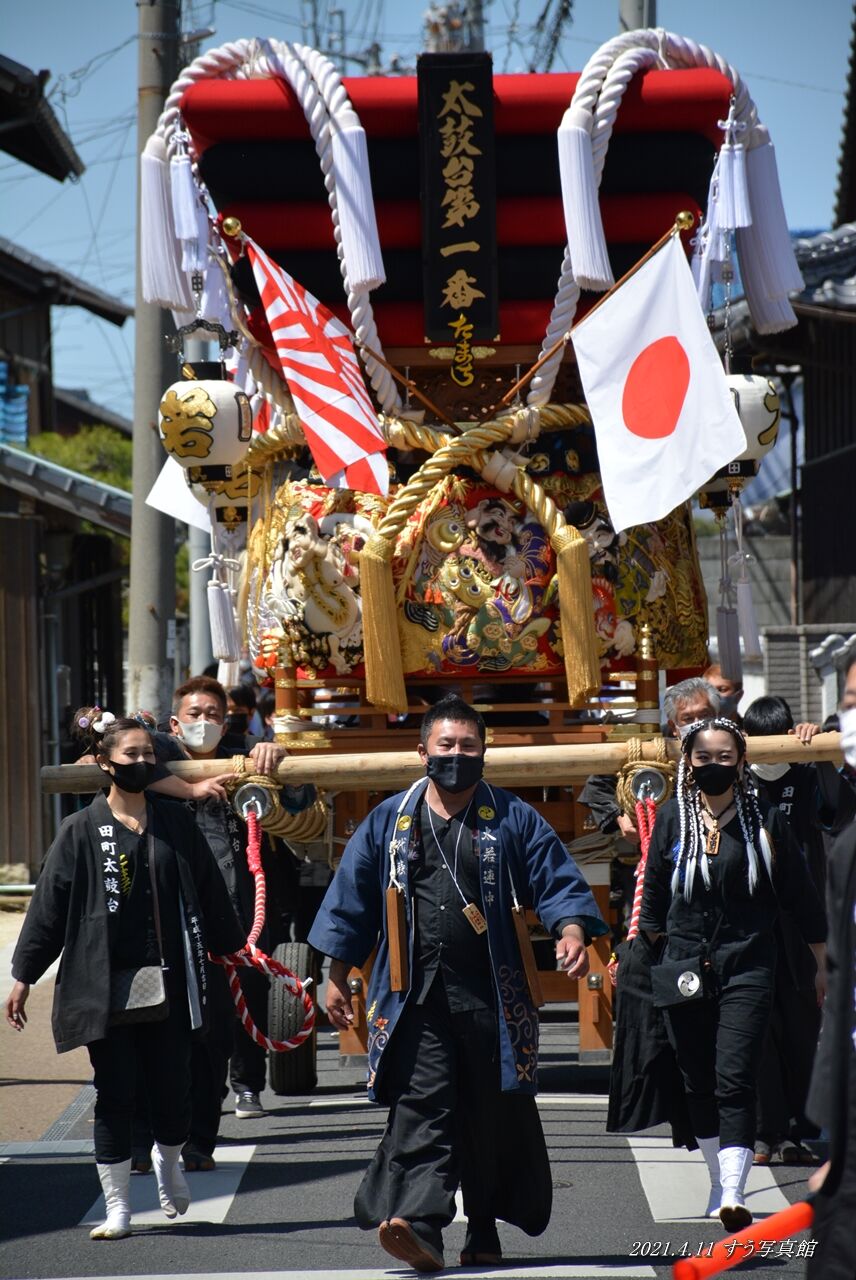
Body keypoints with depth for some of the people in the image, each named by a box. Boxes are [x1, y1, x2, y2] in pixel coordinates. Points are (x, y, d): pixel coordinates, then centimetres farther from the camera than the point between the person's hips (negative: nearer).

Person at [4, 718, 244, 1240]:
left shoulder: (176, 824, 6)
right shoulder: (82, 832, 0)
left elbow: (210, 893, 14)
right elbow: (49, 906, 1)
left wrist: (232, 949, 18)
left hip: (170, 983, 2)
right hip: (105, 986, -2)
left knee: (174, 1089, 2)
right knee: (115, 1095, 1)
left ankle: (169, 1162, 35)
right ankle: (117, 1207, 11)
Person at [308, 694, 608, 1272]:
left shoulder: (513, 819, 6)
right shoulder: (389, 822, 10)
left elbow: (558, 882, 2)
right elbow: (352, 900, 14)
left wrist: (572, 930, -18)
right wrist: (337, 976, 12)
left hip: (492, 997, 0)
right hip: (417, 998, 0)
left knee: (495, 1116, 6)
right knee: (422, 1106, -13)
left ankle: (485, 1230, 20)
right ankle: (420, 1227, -24)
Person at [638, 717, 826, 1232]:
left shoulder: (764, 821, 0)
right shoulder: (671, 819, 4)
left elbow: (802, 895, 7)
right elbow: (654, 895, 14)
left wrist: (824, 963, 11)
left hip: (747, 966, -3)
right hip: (684, 967, 3)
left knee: (735, 1082, -14)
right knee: (699, 1083, 10)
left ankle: (734, 1194, -22)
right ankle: (720, 1180, 25)